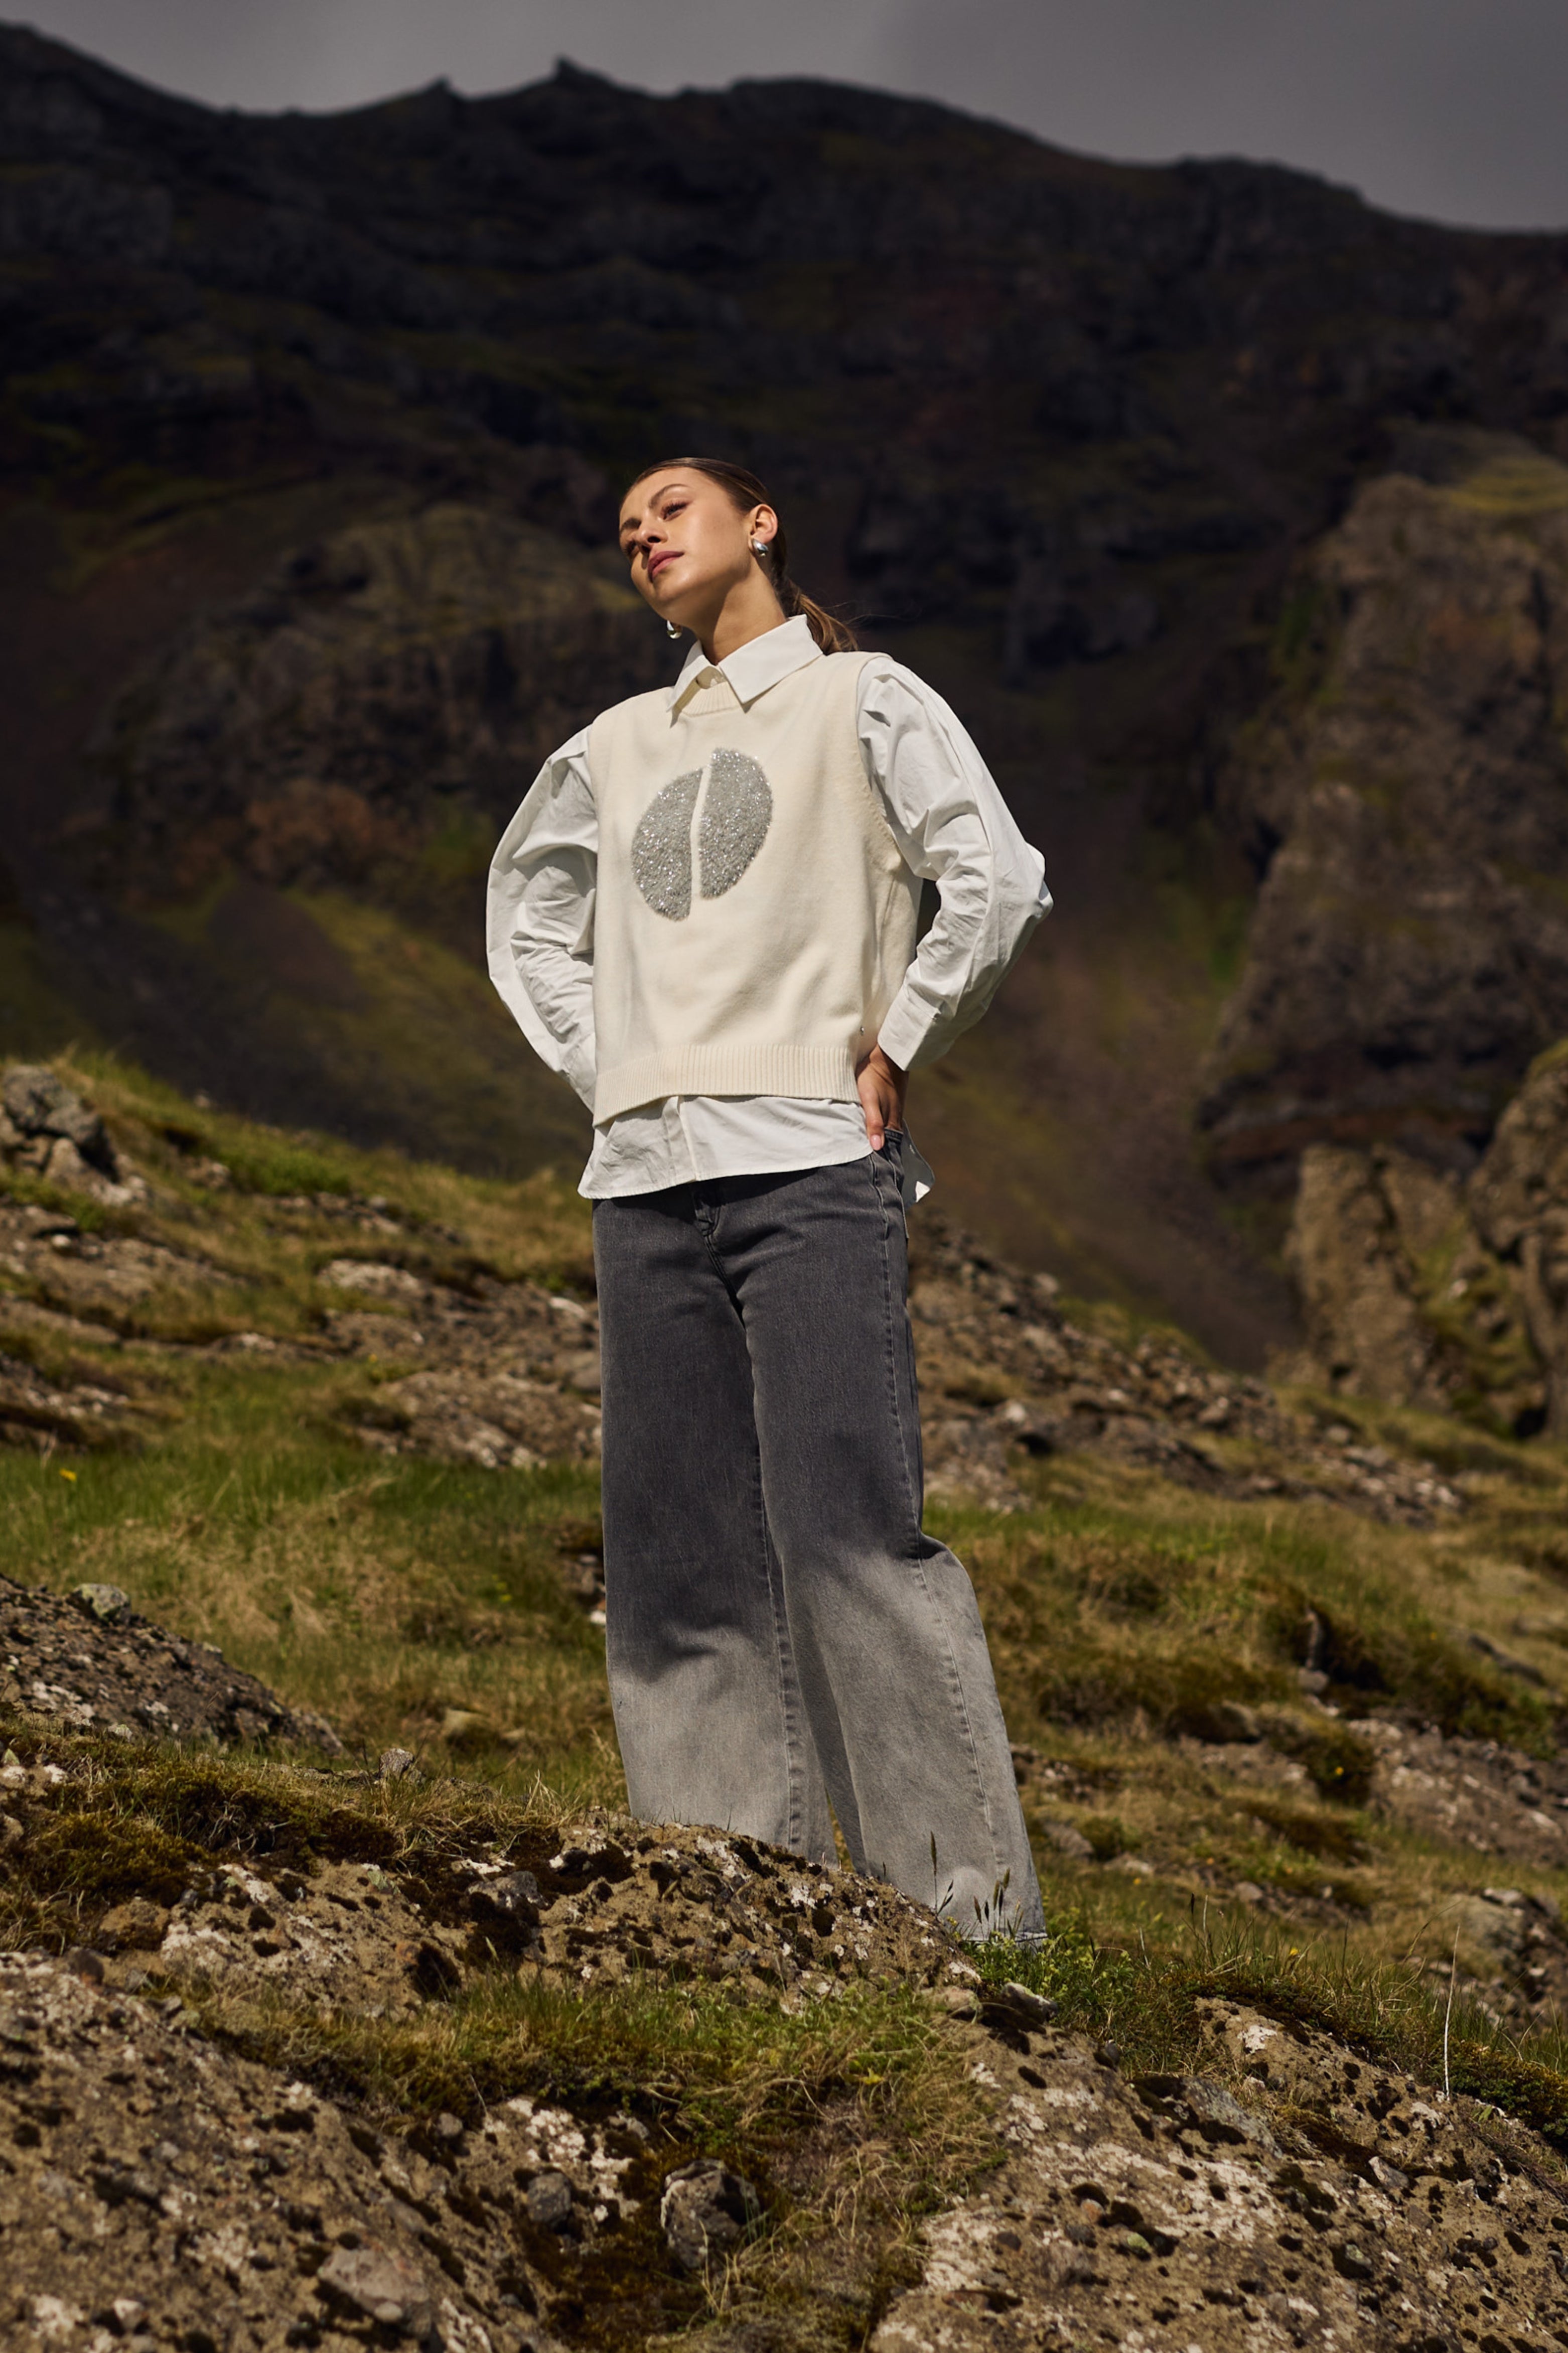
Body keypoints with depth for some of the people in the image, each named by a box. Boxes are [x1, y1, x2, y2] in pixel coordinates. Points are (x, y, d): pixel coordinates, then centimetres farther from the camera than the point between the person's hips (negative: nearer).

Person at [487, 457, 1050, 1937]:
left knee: (848, 1540, -15)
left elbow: (996, 883, -5)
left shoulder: (860, 699, 6)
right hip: (644, 1186, 6)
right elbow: (524, 915, 34)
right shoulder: (615, 750, 21)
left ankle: (970, 1904, -12)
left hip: (812, 1168, -6)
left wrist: (894, 1051, -5)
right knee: (679, 1563, 1)